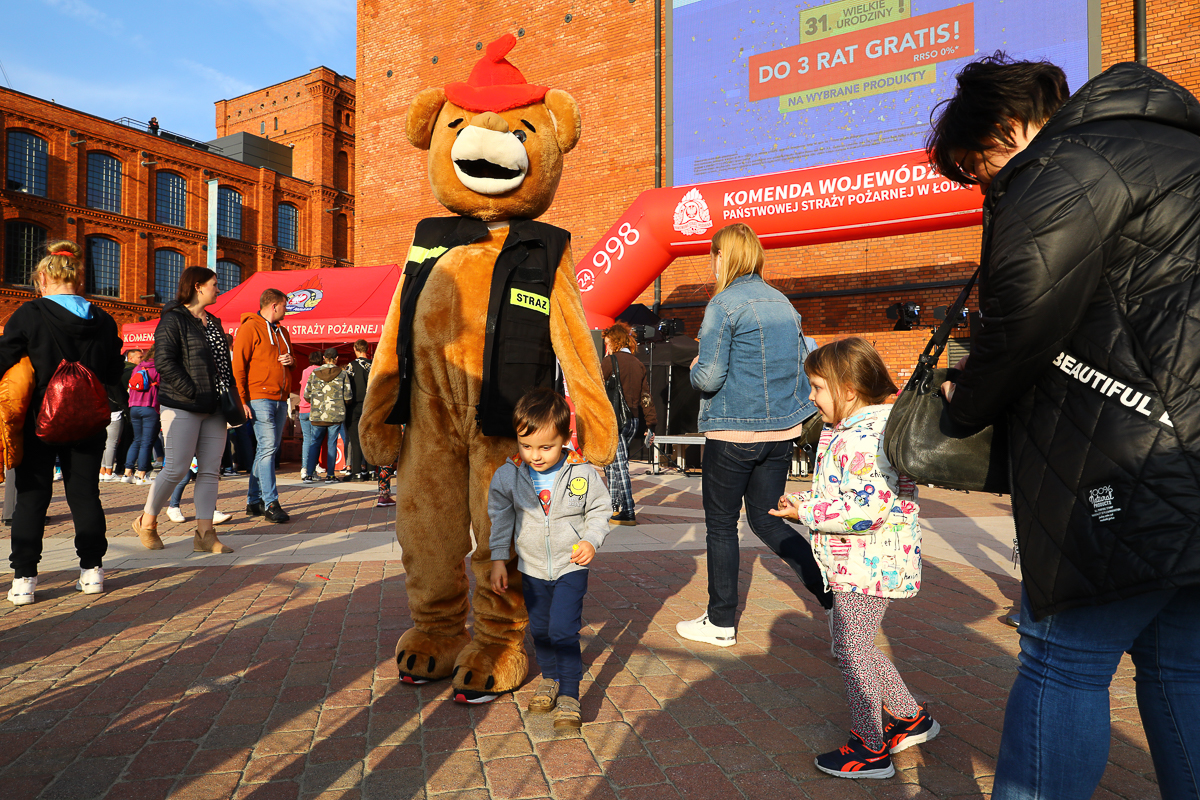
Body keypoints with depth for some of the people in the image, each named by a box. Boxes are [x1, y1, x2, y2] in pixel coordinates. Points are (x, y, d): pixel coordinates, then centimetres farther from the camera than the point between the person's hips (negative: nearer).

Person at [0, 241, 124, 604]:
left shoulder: (29, 314, -9)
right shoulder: (102, 320, 0)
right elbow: (114, 376, 5)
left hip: (39, 421, -2)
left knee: (32, 496, 8)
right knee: (85, 493, 11)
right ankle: (91, 569, 16)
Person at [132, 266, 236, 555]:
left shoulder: (213, 322, 20)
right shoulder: (173, 319, -4)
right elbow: (164, 361, -14)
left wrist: (228, 395, 10)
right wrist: (193, 392, -18)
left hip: (213, 408, 7)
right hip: (183, 407, -7)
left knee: (210, 470, 3)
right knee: (176, 469, -4)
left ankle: (205, 534, 6)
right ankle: (146, 522, 18)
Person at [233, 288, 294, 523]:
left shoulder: (282, 332, 21)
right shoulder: (249, 328, -3)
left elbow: (288, 358, 33)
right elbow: (238, 366, -7)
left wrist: (291, 360, 7)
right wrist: (242, 400, -14)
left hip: (280, 399, 8)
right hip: (260, 397, -8)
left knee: (268, 449, 9)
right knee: (268, 447, -12)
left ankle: (254, 501, 18)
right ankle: (271, 503, -11)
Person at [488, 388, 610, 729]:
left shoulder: (582, 473, -15)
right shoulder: (507, 475, -12)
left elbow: (599, 509, 0)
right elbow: (500, 518, 1)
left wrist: (591, 540, -16)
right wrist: (498, 559, 1)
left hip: (571, 566, -3)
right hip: (531, 567, 3)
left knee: (564, 630, -9)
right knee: (539, 628, 17)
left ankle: (569, 695, 8)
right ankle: (550, 678, 40)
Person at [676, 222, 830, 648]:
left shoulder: (724, 304, -12)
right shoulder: (783, 302, 10)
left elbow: (709, 377, -17)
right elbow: (803, 363, 13)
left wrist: (695, 369, 4)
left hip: (733, 434, -7)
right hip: (781, 431, 7)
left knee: (721, 526, 8)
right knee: (766, 520, 17)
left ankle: (721, 622, 20)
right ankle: (833, 590, 7)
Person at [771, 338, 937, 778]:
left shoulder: (865, 437, -25)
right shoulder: (850, 431, 10)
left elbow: (868, 509, -31)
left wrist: (807, 512, -22)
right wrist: (805, 500, 5)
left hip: (867, 566, -11)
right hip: (858, 565, 11)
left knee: (852, 651, 4)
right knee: (855, 646, 22)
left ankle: (870, 750, 22)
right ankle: (910, 718, 38)